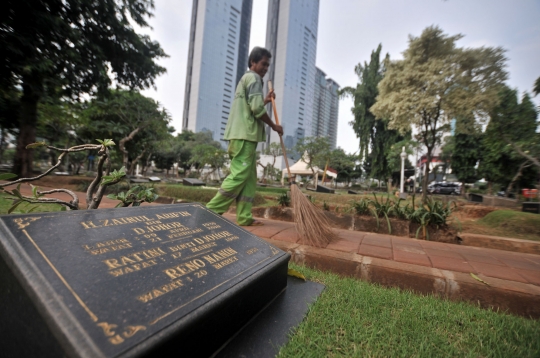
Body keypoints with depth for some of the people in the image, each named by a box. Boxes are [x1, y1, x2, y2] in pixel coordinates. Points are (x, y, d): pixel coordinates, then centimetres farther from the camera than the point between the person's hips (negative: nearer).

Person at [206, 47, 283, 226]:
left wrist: (265, 100, 25)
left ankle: (244, 217, 5)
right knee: (239, 175, -12)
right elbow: (257, 109, -14)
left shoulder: (245, 79, 29)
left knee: (249, 178, 5)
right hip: (245, 134, -10)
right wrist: (274, 126, -3)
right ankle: (212, 210, -8)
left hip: (241, 134, 10)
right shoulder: (253, 78, -2)